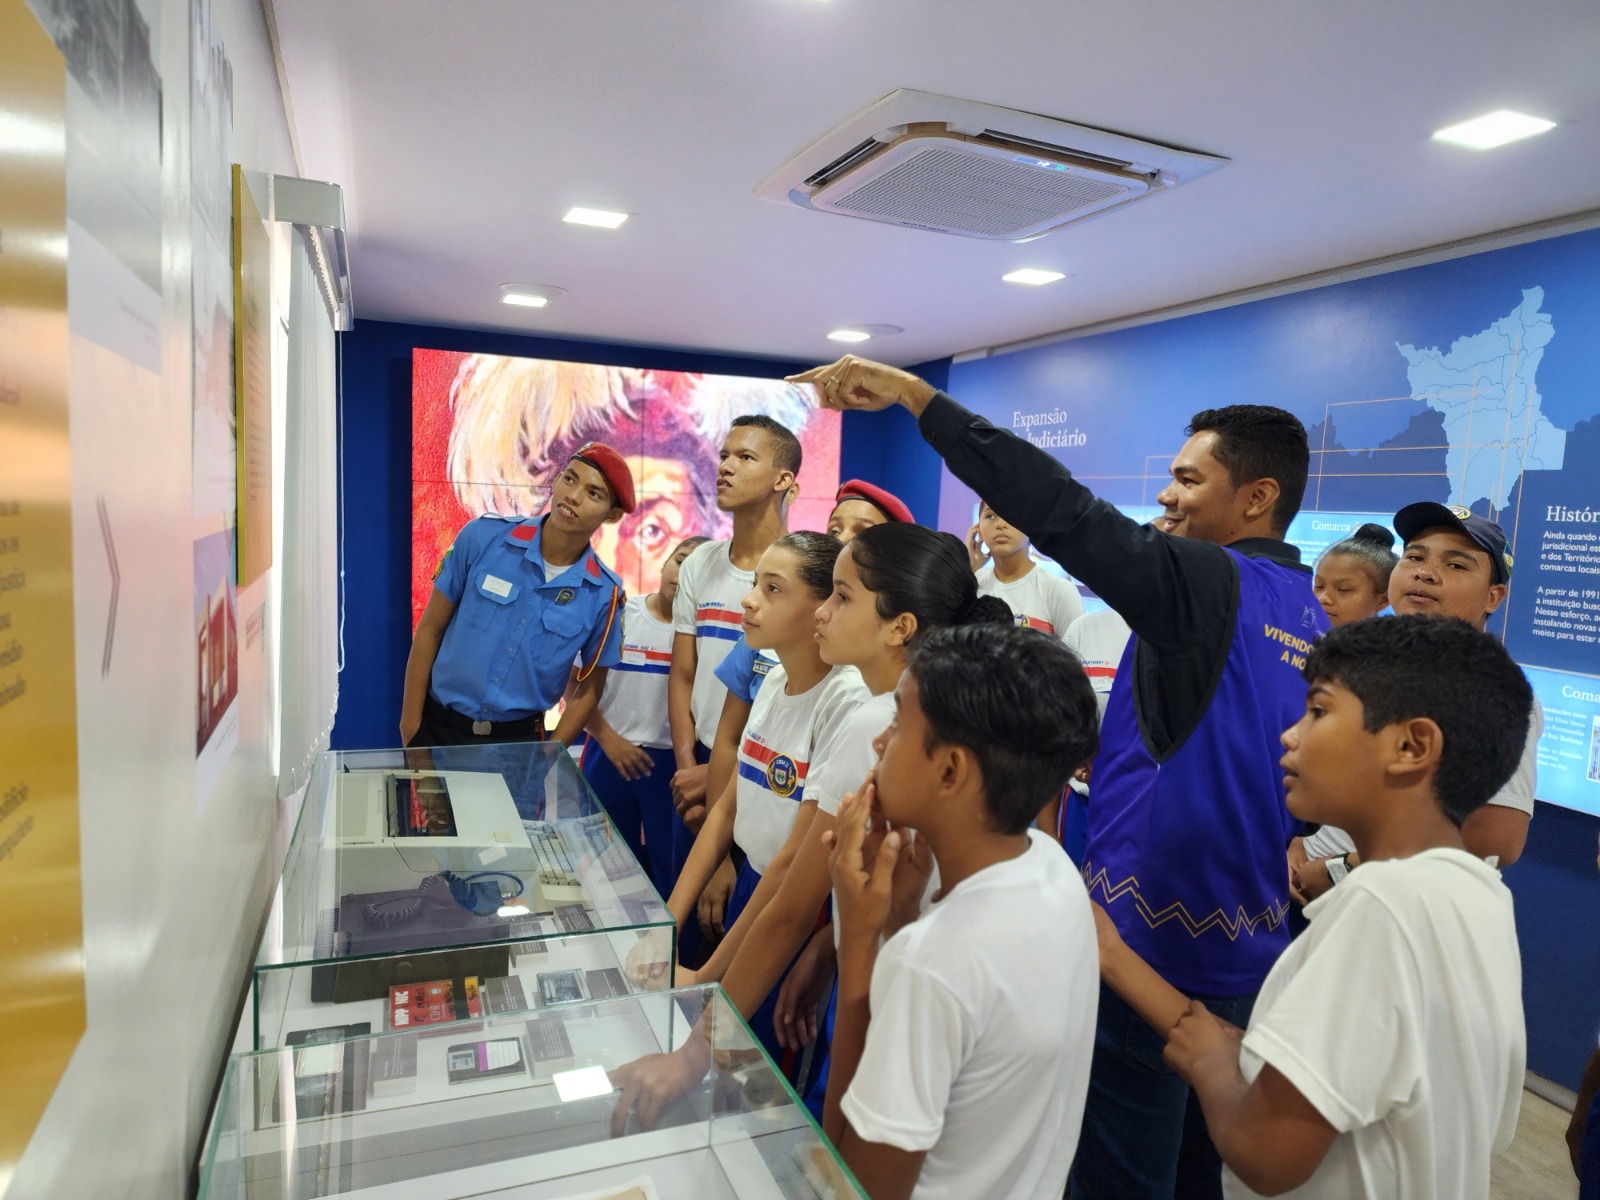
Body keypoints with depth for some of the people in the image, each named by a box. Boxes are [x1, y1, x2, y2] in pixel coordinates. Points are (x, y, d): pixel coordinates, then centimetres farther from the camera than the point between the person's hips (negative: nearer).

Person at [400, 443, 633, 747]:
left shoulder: (604, 594, -10)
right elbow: (430, 629, -3)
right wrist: (410, 725, -3)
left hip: (518, 739, 0)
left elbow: (589, 688, 1)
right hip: (437, 727, 0)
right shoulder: (483, 536, -11)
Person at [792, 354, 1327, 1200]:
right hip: (1246, 953, 8)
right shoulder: (1316, 619, 7)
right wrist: (1110, 750, 16)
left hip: (1152, 944, -8)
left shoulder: (1210, 587, -17)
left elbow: (1061, 511, -25)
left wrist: (914, 393, -22)